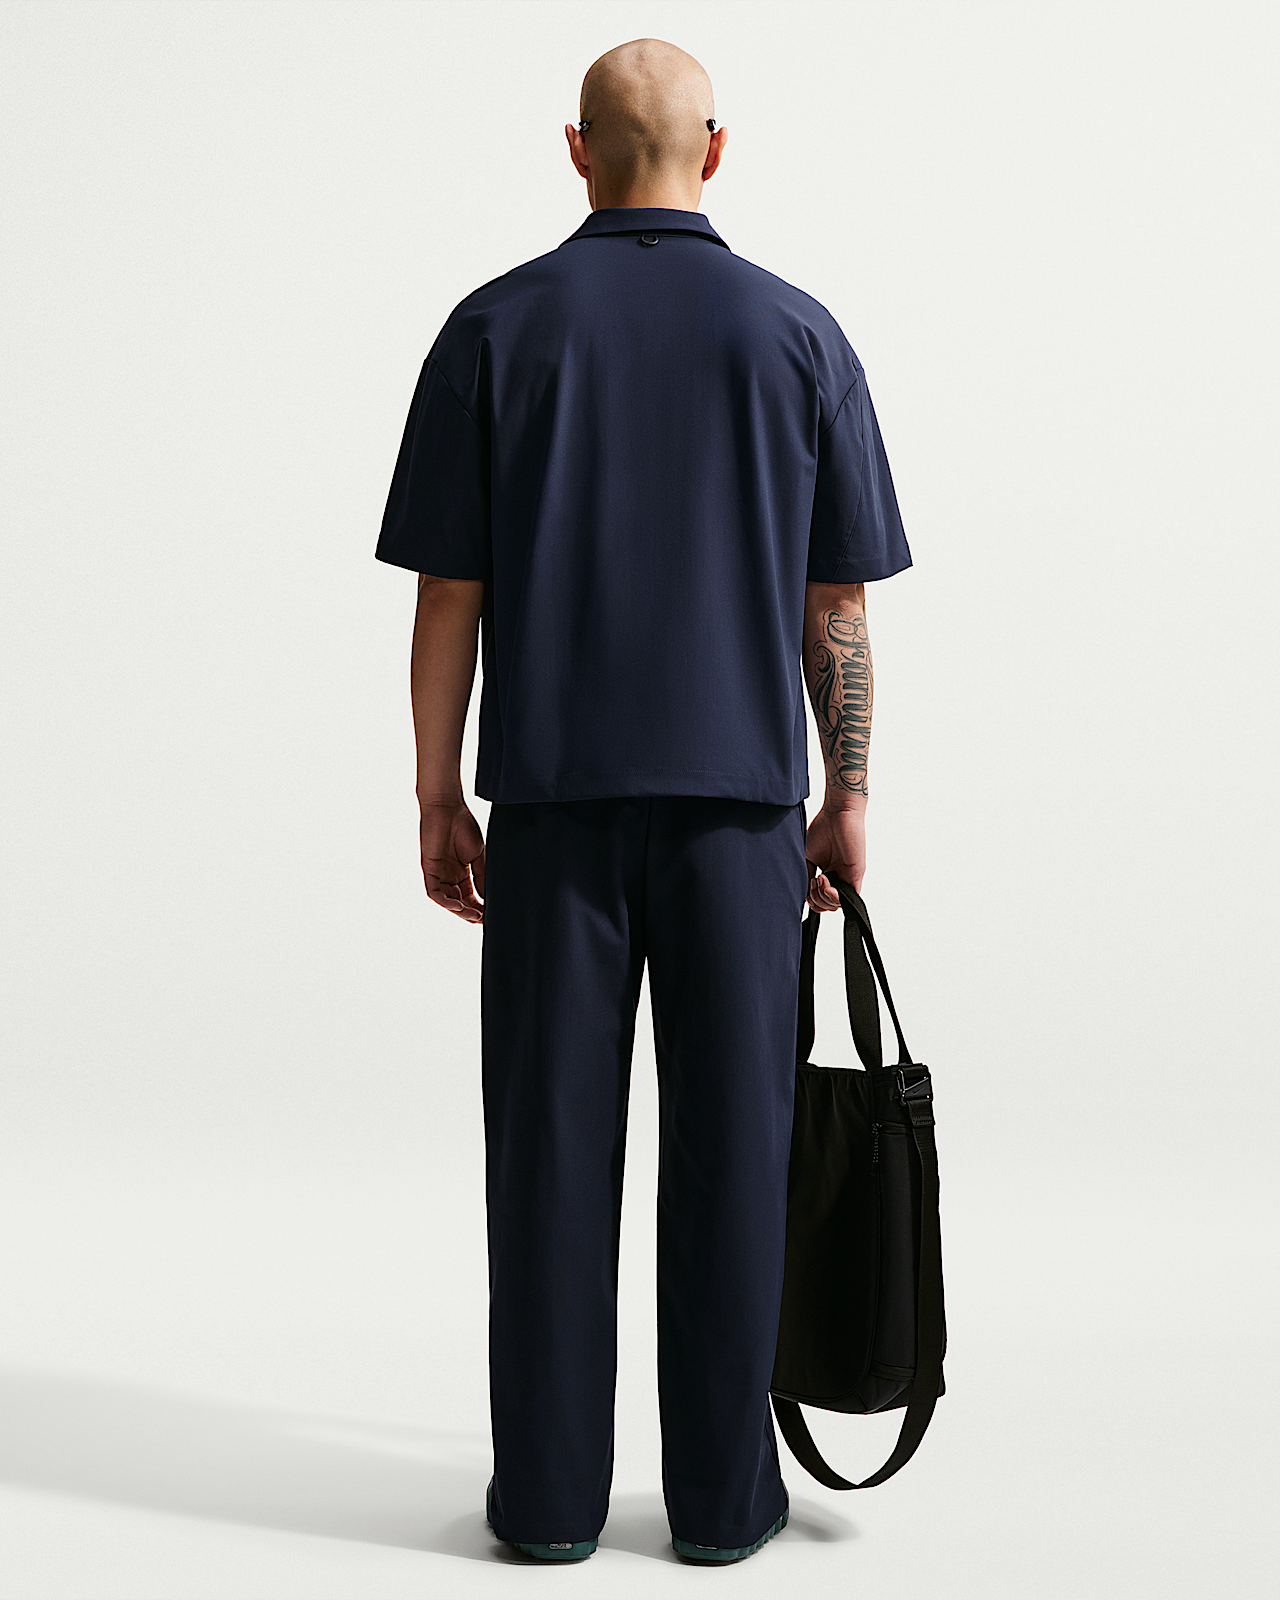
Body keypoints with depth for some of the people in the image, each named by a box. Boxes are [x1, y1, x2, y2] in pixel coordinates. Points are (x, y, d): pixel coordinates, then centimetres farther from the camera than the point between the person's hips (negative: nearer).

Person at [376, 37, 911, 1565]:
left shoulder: (495, 328, 1)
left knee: (553, 1137, 5)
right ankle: (723, 1491, 13)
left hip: (556, 796, 0)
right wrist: (845, 799, 11)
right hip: (737, 794, 0)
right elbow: (836, 605, 2)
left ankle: (550, 1489, 11)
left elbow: (447, 597, -1)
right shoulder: (797, 334, 2)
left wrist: (438, 802, 6)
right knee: (728, 1138, 6)